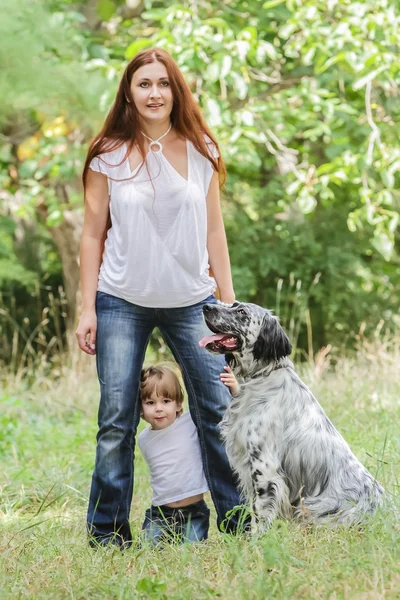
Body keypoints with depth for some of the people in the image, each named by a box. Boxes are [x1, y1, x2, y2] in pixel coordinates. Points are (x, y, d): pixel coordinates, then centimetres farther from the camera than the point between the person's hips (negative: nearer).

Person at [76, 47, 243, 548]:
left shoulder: (200, 152, 5)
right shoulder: (109, 157, -1)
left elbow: (213, 231, 9)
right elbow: (93, 235, 2)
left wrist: (229, 302, 5)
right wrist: (87, 308, -2)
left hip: (190, 302, 2)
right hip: (122, 304, -2)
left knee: (219, 412, 0)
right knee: (116, 421, -1)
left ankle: (237, 521, 12)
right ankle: (107, 532, 9)